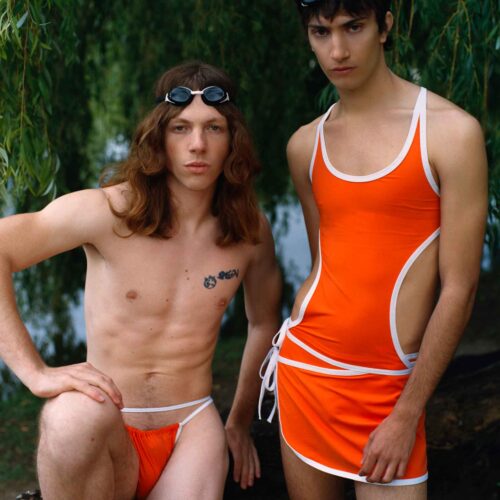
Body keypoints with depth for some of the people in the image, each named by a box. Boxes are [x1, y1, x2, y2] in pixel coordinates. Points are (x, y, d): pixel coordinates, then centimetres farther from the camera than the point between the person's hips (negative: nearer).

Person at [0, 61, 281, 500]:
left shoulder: (251, 232, 2)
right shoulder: (109, 211, -10)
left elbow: (265, 323, 19)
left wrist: (240, 424, 23)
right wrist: (35, 372, -25)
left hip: (192, 426, 2)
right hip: (103, 433, -2)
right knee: (78, 413, -36)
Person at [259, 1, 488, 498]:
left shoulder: (450, 131, -9)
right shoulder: (305, 145, 6)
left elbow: (459, 288, -10)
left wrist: (407, 415, -11)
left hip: (388, 384, -4)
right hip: (304, 365, 4)